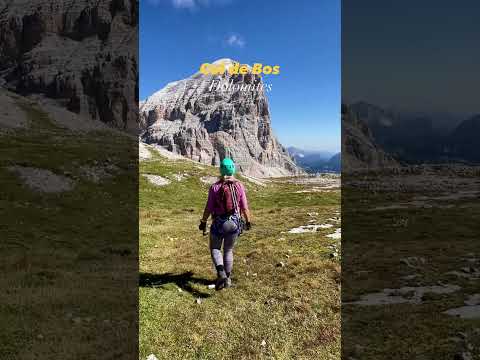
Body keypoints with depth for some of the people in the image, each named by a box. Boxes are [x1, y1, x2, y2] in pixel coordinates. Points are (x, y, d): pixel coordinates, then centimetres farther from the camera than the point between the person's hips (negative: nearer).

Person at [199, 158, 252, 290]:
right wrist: (248, 221, 12)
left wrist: (203, 222, 4)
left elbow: (209, 208, -8)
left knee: (215, 249, 17)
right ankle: (227, 278, 27)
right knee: (228, 250, 20)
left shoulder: (215, 187, -9)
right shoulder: (239, 186, -5)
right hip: (234, 223, 2)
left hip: (218, 223, -2)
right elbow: (244, 207, -2)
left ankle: (221, 273, -5)